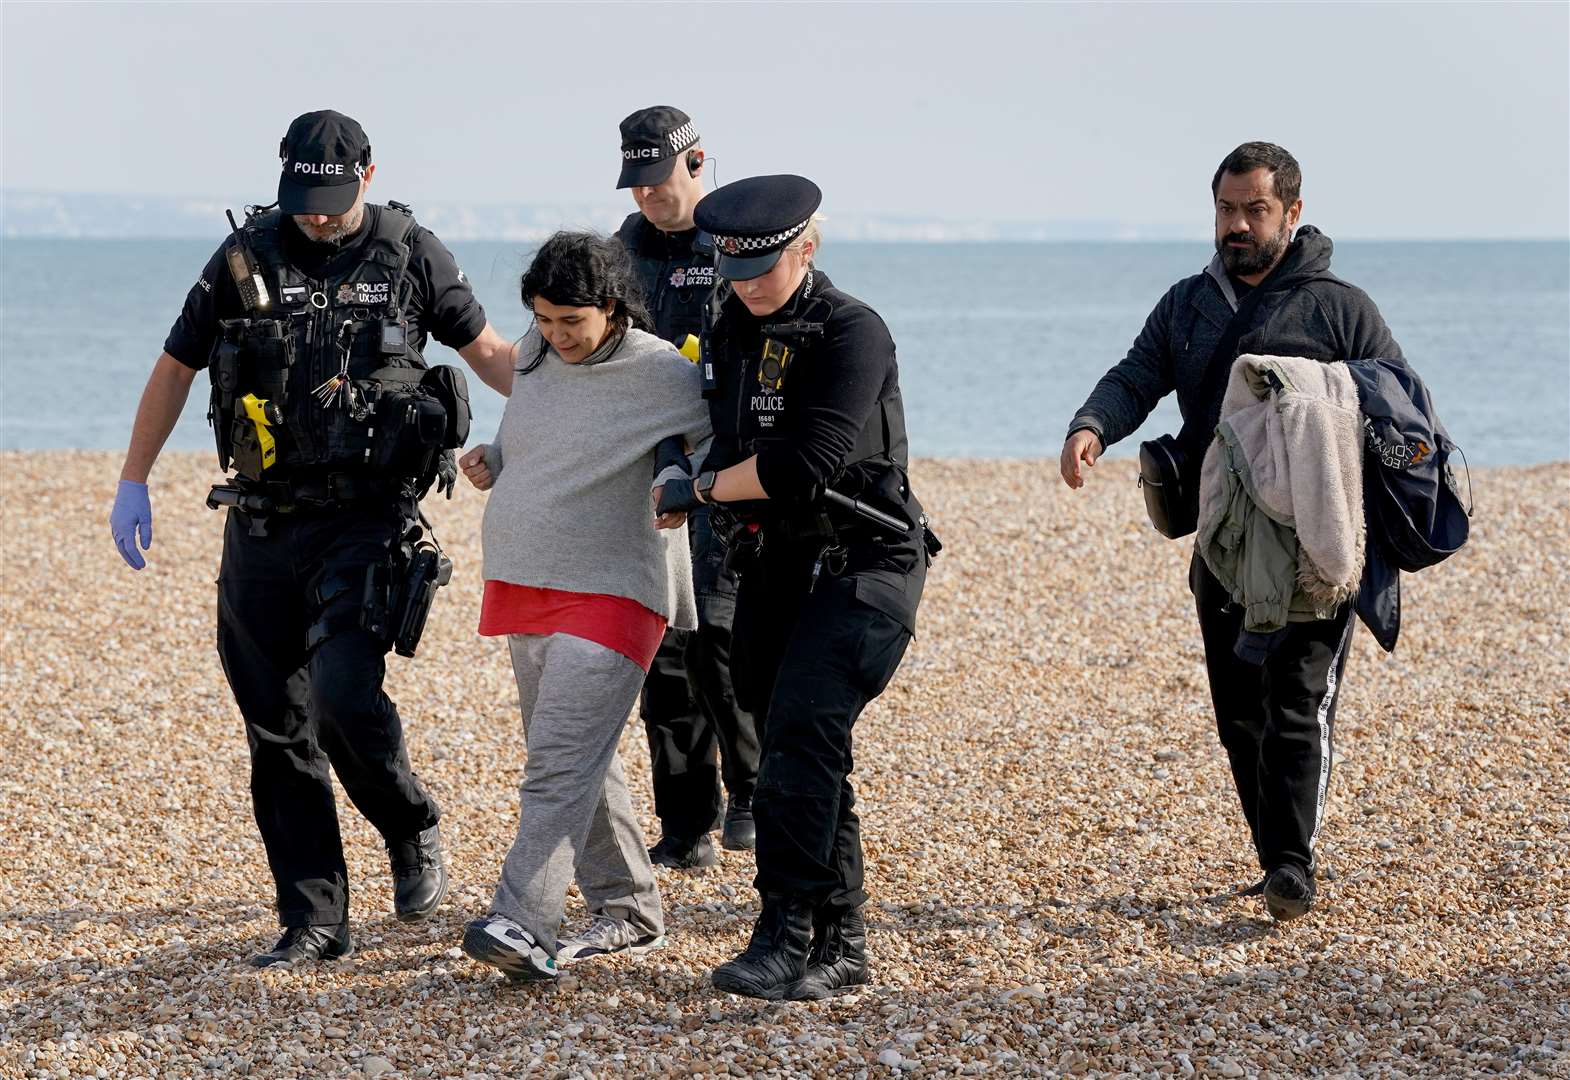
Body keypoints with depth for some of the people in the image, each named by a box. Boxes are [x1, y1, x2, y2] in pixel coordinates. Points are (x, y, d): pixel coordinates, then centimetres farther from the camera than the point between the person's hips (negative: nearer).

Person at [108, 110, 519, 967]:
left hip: (365, 521, -3)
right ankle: (312, 921, 11)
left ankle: (413, 833, 9)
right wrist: (132, 484, 10)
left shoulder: (411, 255, 0)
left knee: (342, 696, -20)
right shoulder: (245, 259, 3)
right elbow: (176, 367, 12)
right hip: (262, 527, 3)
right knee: (277, 731, 3)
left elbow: (488, 351, 11)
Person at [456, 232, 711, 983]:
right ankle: (628, 912, 26)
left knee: (560, 761, -18)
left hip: (609, 592, -7)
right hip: (523, 586, 7)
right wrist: (491, 459, 5)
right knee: (579, 763, 14)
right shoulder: (535, 356, 8)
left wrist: (682, 483, -20)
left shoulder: (664, 376, -11)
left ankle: (523, 929, -27)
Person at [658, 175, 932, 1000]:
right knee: (801, 751, 9)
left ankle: (785, 939, -23)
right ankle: (838, 947, 17)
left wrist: (702, 489, -13)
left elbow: (803, 465, -24)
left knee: (802, 732, -21)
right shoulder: (733, 328, 10)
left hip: (862, 566, -8)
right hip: (775, 563, 8)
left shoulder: (852, 333, -15)